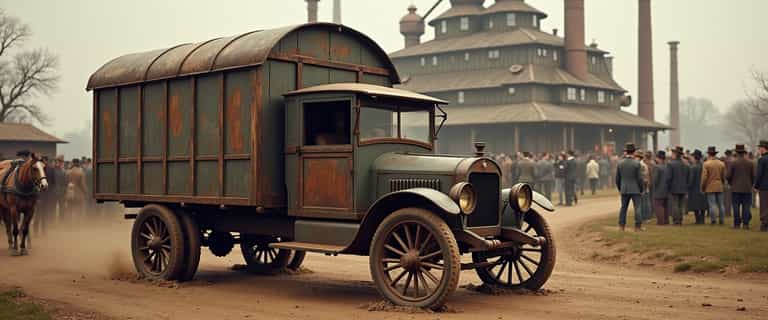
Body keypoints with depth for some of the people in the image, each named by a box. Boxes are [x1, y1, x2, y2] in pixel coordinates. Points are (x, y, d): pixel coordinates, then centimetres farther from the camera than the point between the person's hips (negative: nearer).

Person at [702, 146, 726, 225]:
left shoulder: (706, 164, -9)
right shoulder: (722, 163, 5)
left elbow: (704, 177, -10)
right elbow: (724, 176, 10)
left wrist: (703, 187, -1)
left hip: (710, 187, -4)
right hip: (720, 187, 4)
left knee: (712, 204, -3)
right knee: (720, 204, 7)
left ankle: (713, 220, -4)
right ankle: (722, 220, 9)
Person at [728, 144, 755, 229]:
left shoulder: (733, 162, -7)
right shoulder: (750, 163, 0)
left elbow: (728, 176, -7)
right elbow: (753, 176, 2)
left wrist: (731, 183, 12)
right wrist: (751, 184, 17)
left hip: (736, 188, -2)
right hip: (747, 189, 2)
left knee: (736, 207, 3)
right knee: (746, 207, 4)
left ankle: (737, 224, 3)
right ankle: (745, 224, 2)